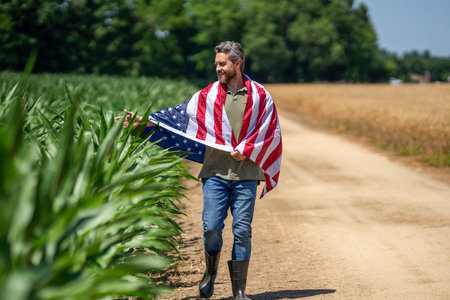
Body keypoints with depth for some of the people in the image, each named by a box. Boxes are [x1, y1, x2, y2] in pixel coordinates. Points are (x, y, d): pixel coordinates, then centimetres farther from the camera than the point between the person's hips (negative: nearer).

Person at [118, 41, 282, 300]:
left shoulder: (259, 96, 5)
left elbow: (271, 131, 2)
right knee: (211, 227, -8)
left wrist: (246, 150, -8)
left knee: (242, 231, -1)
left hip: (246, 174, -1)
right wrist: (145, 121, -7)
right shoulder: (209, 95, 8)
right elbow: (180, 114, 3)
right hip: (216, 172, 1)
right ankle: (211, 273, 20)